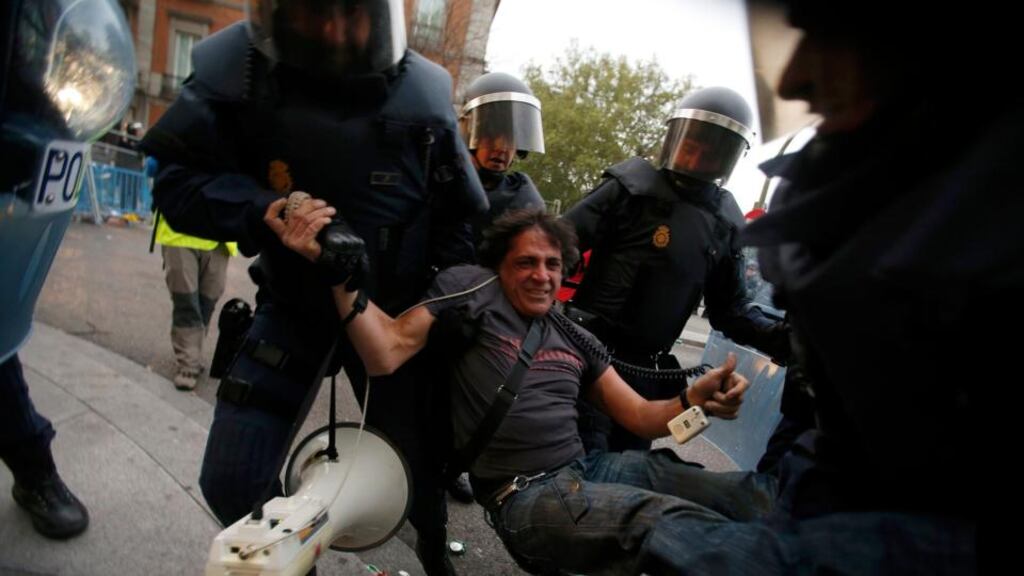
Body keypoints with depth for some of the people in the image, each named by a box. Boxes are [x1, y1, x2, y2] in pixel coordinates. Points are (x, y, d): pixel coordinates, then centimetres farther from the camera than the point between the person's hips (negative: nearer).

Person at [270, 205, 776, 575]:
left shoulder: (575, 339, 19)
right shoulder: (473, 288, 4)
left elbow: (640, 417, 16)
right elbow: (387, 353, -7)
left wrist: (694, 400, -5)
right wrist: (341, 272, -22)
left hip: (588, 468, 6)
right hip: (527, 495, -6)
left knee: (762, 496, -7)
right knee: (693, 533, -28)